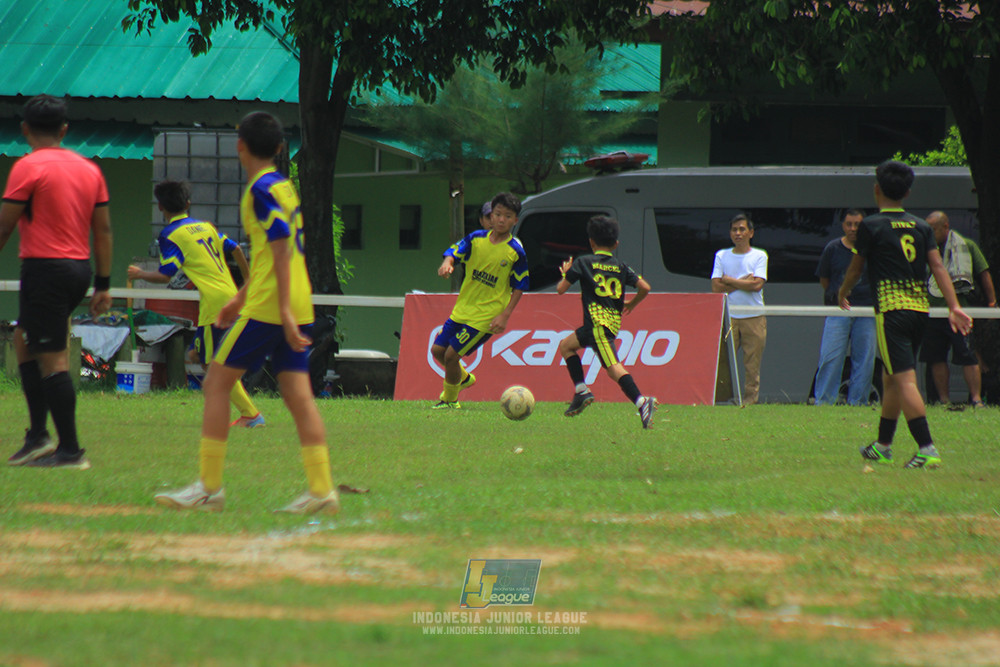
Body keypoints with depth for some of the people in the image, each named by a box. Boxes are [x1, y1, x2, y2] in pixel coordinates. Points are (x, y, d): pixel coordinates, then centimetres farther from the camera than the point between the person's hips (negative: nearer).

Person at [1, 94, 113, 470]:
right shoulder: (88, 169, 11)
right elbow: (103, 230, 11)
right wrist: (103, 286, 15)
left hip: (45, 268, -8)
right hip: (80, 269, 8)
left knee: (52, 360, -5)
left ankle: (70, 450, -6)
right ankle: (37, 436, 16)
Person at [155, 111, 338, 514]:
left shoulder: (262, 190, -11)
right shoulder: (282, 186, 16)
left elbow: (281, 250, -18)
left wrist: (284, 310, -22)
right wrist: (241, 298, 31)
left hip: (268, 307, -8)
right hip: (296, 306, 8)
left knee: (217, 383, -2)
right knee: (297, 394, 4)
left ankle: (209, 487, -2)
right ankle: (322, 491, -2)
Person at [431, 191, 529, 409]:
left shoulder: (516, 252, -12)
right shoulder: (477, 239, -1)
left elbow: (519, 287, -6)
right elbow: (455, 252, -2)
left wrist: (505, 315, -13)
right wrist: (447, 263, -28)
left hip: (487, 315, -5)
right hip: (463, 308, 5)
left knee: (451, 354, -9)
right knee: (438, 349, 9)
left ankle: (450, 400, 14)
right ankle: (463, 378, 38)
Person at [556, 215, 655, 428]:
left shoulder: (583, 262, 2)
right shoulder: (621, 267, 13)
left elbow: (561, 289, 3)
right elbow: (644, 287, 4)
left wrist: (565, 273, 25)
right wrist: (631, 304, 24)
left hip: (598, 322, -6)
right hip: (614, 321, 6)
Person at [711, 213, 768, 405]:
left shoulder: (759, 256, 6)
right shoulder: (721, 256, 11)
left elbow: (757, 285, -8)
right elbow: (716, 287, 0)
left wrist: (729, 280, -3)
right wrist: (744, 282, -6)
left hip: (754, 317, -1)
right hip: (728, 316, 1)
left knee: (753, 361, -3)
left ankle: (751, 396, 3)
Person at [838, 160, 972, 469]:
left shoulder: (871, 226, -3)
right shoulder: (921, 226, 10)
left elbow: (855, 269, 6)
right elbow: (938, 266, 1)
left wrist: (843, 294, 25)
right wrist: (954, 307, -5)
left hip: (891, 307, -6)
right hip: (920, 308, 6)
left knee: (904, 380, -11)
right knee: (891, 377, 20)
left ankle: (927, 449, -23)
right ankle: (883, 446, 30)